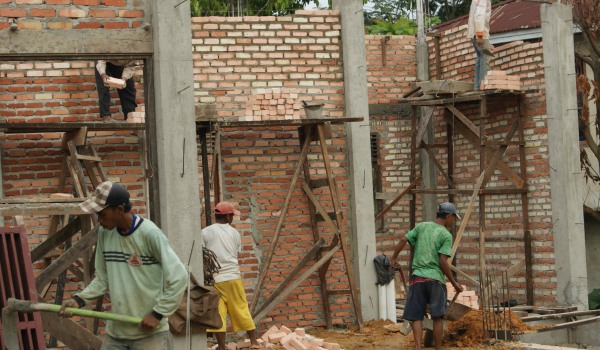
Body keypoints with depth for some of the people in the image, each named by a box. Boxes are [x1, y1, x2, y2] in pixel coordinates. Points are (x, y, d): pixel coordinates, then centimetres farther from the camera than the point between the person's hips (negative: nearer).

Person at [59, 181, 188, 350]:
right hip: (115, 331, 6)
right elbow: (103, 279, 11)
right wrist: (79, 299, -3)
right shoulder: (105, 233, 3)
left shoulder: (149, 233, -15)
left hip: (149, 333, -6)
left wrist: (158, 314, -14)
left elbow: (179, 277, -14)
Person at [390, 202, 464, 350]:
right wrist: (454, 283, -1)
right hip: (435, 278, -3)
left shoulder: (421, 226, 11)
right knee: (437, 317, 3)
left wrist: (394, 258, 20)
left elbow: (403, 240, 4)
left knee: (416, 316, 1)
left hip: (417, 277, 3)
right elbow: (443, 261, -8)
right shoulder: (446, 235, -1)